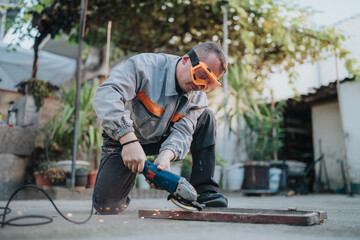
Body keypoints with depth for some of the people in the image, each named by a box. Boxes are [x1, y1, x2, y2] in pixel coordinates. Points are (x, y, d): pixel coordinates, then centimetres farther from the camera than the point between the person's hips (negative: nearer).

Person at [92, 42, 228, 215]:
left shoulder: (198, 98, -9)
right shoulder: (145, 65, -26)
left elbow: (182, 131, -22)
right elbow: (106, 95, -39)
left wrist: (166, 155, -45)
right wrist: (129, 140, -51)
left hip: (160, 140, 4)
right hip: (123, 139, -4)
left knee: (205, 118, -13)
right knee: (106, 206, -17)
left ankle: (204, 189, -10)